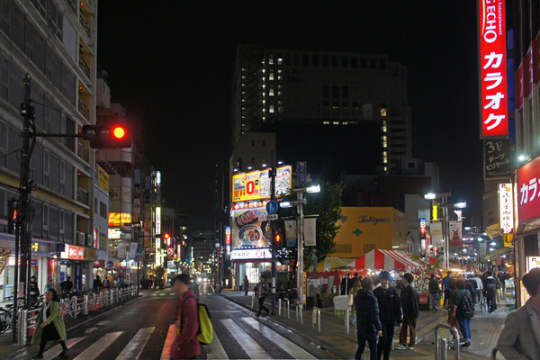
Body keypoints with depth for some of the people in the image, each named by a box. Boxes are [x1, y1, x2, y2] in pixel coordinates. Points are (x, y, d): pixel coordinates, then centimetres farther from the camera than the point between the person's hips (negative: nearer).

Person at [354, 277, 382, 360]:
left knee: (360, 348, 16)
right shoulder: (372, 298, -19)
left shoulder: (357, 297, 2)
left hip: (360, 327, 6)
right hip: (370, 328, -6)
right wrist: (379, 328, -13)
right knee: (373, 350, 5)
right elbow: (375, 315, -19)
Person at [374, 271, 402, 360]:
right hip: (380, 320, -3)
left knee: (389, 340, 9)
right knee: (383, 338, -12)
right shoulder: (376, 292, -3)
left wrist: (399, 319, 1)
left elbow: (398, 306, 4)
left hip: (391, 320, 3)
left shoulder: (393, 291, 2)